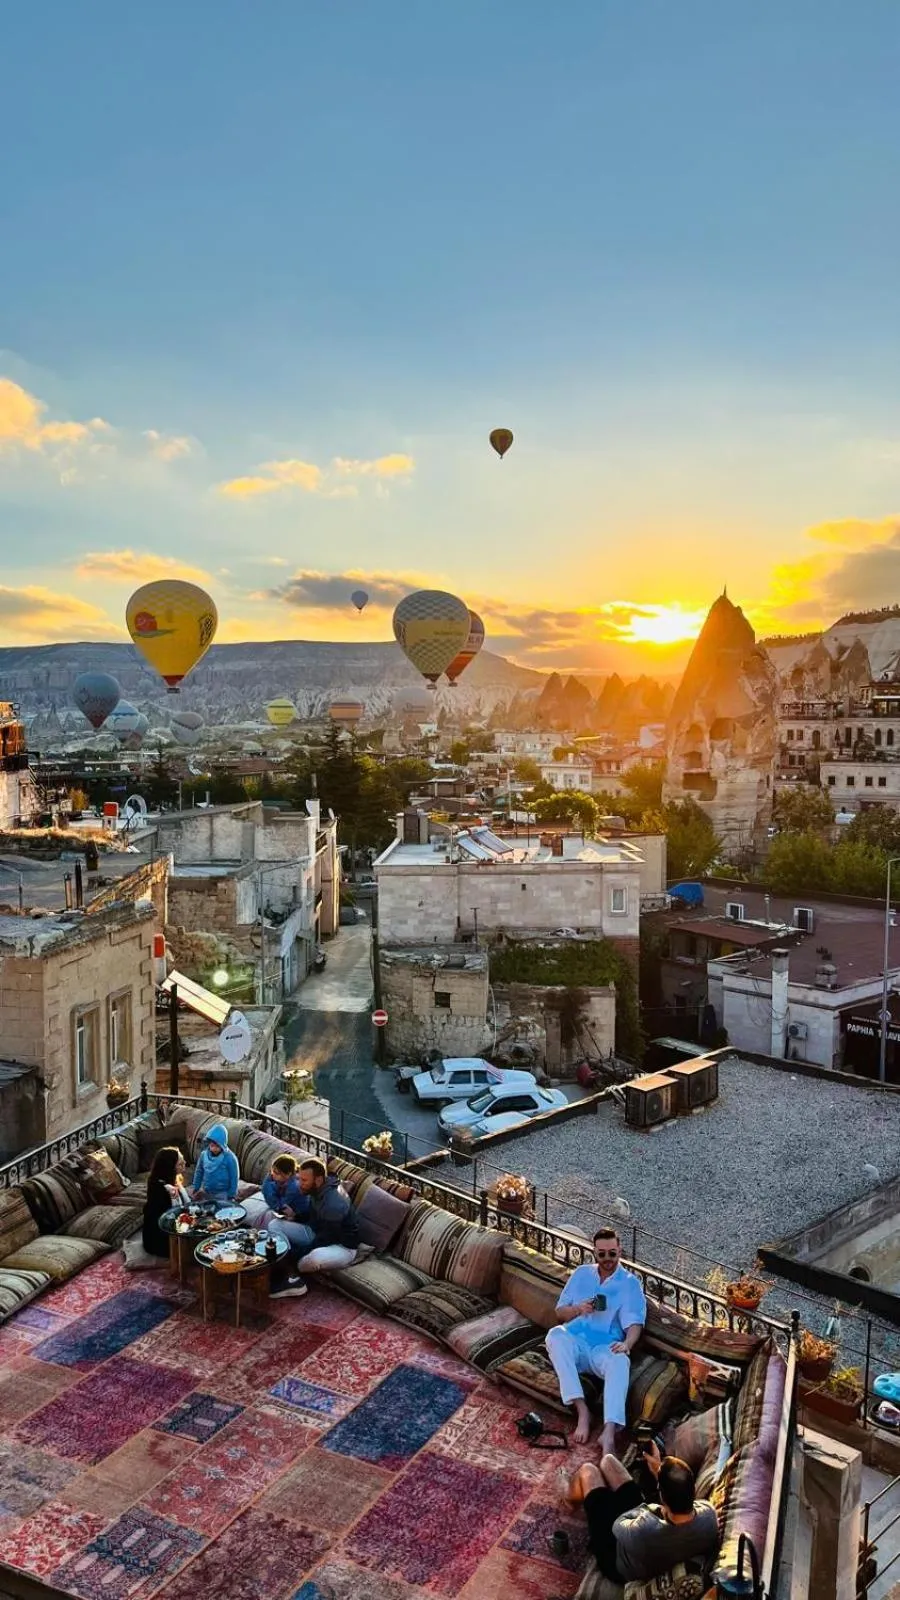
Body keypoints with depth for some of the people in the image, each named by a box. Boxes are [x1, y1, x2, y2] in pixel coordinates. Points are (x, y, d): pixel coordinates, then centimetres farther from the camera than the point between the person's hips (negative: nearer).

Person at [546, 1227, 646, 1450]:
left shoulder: (630, 1283, 9)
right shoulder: (581, 1273, 17)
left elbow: (634, 1322, -4)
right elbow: (559, 1313, 17)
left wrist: (627, 1343, -27)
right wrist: (578, 1309, -6)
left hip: (605, 1347, -2)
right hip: (575, 1342, 2)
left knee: (620, 1361, -37)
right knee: (555, 1335, -33)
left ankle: (609, 1433, -51)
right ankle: (582, 1411, -34)